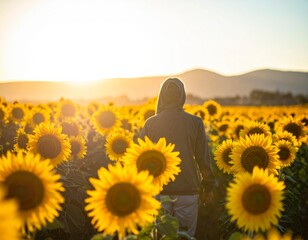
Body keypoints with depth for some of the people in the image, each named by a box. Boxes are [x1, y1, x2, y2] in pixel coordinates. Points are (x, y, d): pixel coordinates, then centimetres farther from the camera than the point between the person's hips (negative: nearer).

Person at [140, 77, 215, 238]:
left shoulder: (151, 123, -2)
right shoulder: (195, 122, -4)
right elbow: (203, 158, -1)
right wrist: (209, 185, 11)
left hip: (159, 189, 1)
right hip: (187, 190, 0)